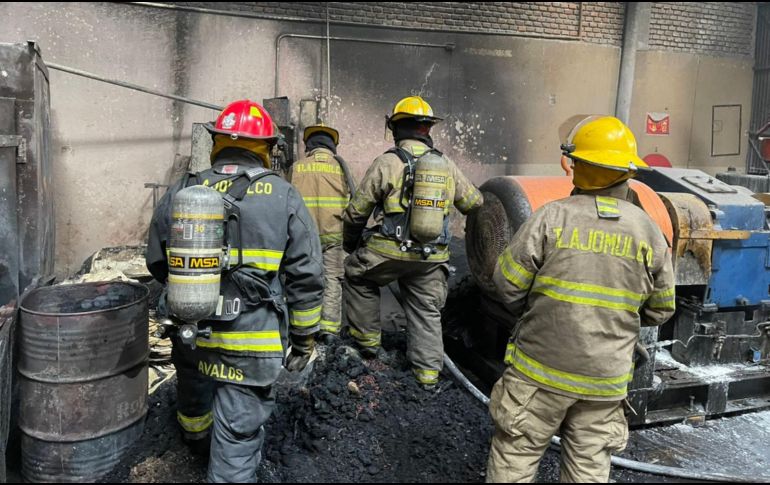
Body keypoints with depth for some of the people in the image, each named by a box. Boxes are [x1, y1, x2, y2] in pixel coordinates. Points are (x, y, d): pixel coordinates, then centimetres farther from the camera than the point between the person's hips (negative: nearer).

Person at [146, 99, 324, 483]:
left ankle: (196, 437, 64)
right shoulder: (284, 198, -9)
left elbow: (157, 262, 8)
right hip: (250, 344, -4)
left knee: (194, 389, 34)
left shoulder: (180, 192, -1)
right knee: (237, 438, 7)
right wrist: (303, 337, 3)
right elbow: (307, 278, -8)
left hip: (190, 334, 5)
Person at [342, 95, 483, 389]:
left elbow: (356, 211, -3)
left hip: (388, 252, -3)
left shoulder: (387, 162, -7)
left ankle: (368, 339, 27)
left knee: (357, 276, 23)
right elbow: (474, 202, 16)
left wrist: (350, 243, 14)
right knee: (427, 312, 17)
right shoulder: (447, 166, 5)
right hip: (432, 259, 4)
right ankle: (428, 371, 20)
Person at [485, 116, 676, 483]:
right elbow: (660, 309, 7)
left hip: (542, 368, -3)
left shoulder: (551, 216, -13)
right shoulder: (648, 230, -1)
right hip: (605, 379, 3)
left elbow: (508, 284, -8)